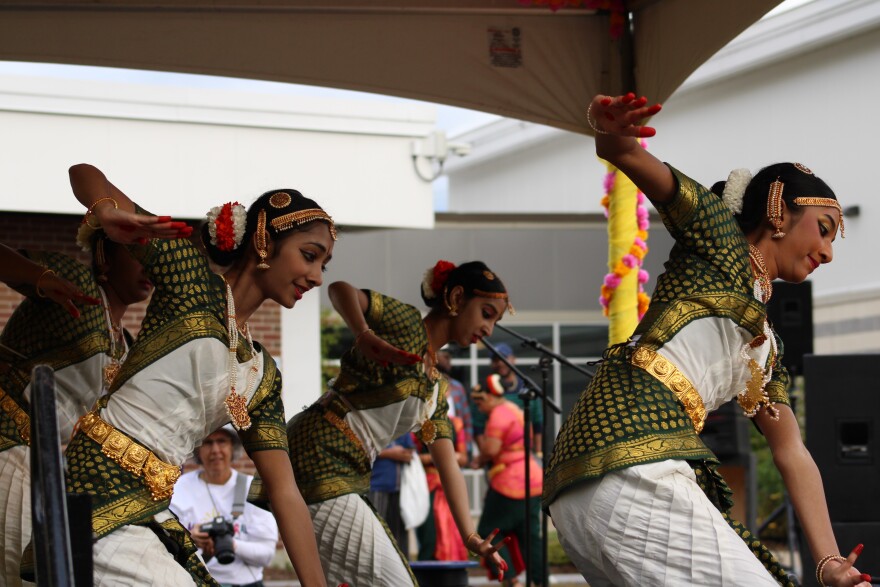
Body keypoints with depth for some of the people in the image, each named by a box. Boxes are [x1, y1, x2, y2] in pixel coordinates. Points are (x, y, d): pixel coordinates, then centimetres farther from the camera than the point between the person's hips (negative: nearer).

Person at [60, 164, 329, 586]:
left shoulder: (261, 374, 16)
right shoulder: (193, 281, -2)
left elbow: (285, 493, 12)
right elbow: (84, 173, -1)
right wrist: (109, 212, -25)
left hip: (153, 513, 8)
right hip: (103, 490, -8)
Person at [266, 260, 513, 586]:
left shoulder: (436, 388, 19)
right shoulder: (407, 323, -4)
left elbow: (449, 468, 14)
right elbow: (341, 289, -22)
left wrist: (471, 537, 3)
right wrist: (365, 337, -41)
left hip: (346, 478, 10)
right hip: (318, 458, -10)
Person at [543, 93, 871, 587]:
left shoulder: (766, 343, 31)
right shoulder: (718, 234, 11)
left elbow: (792, 453, 23)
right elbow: (632, 159, -4)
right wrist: (612, 135, -30)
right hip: (632, 464, -9)